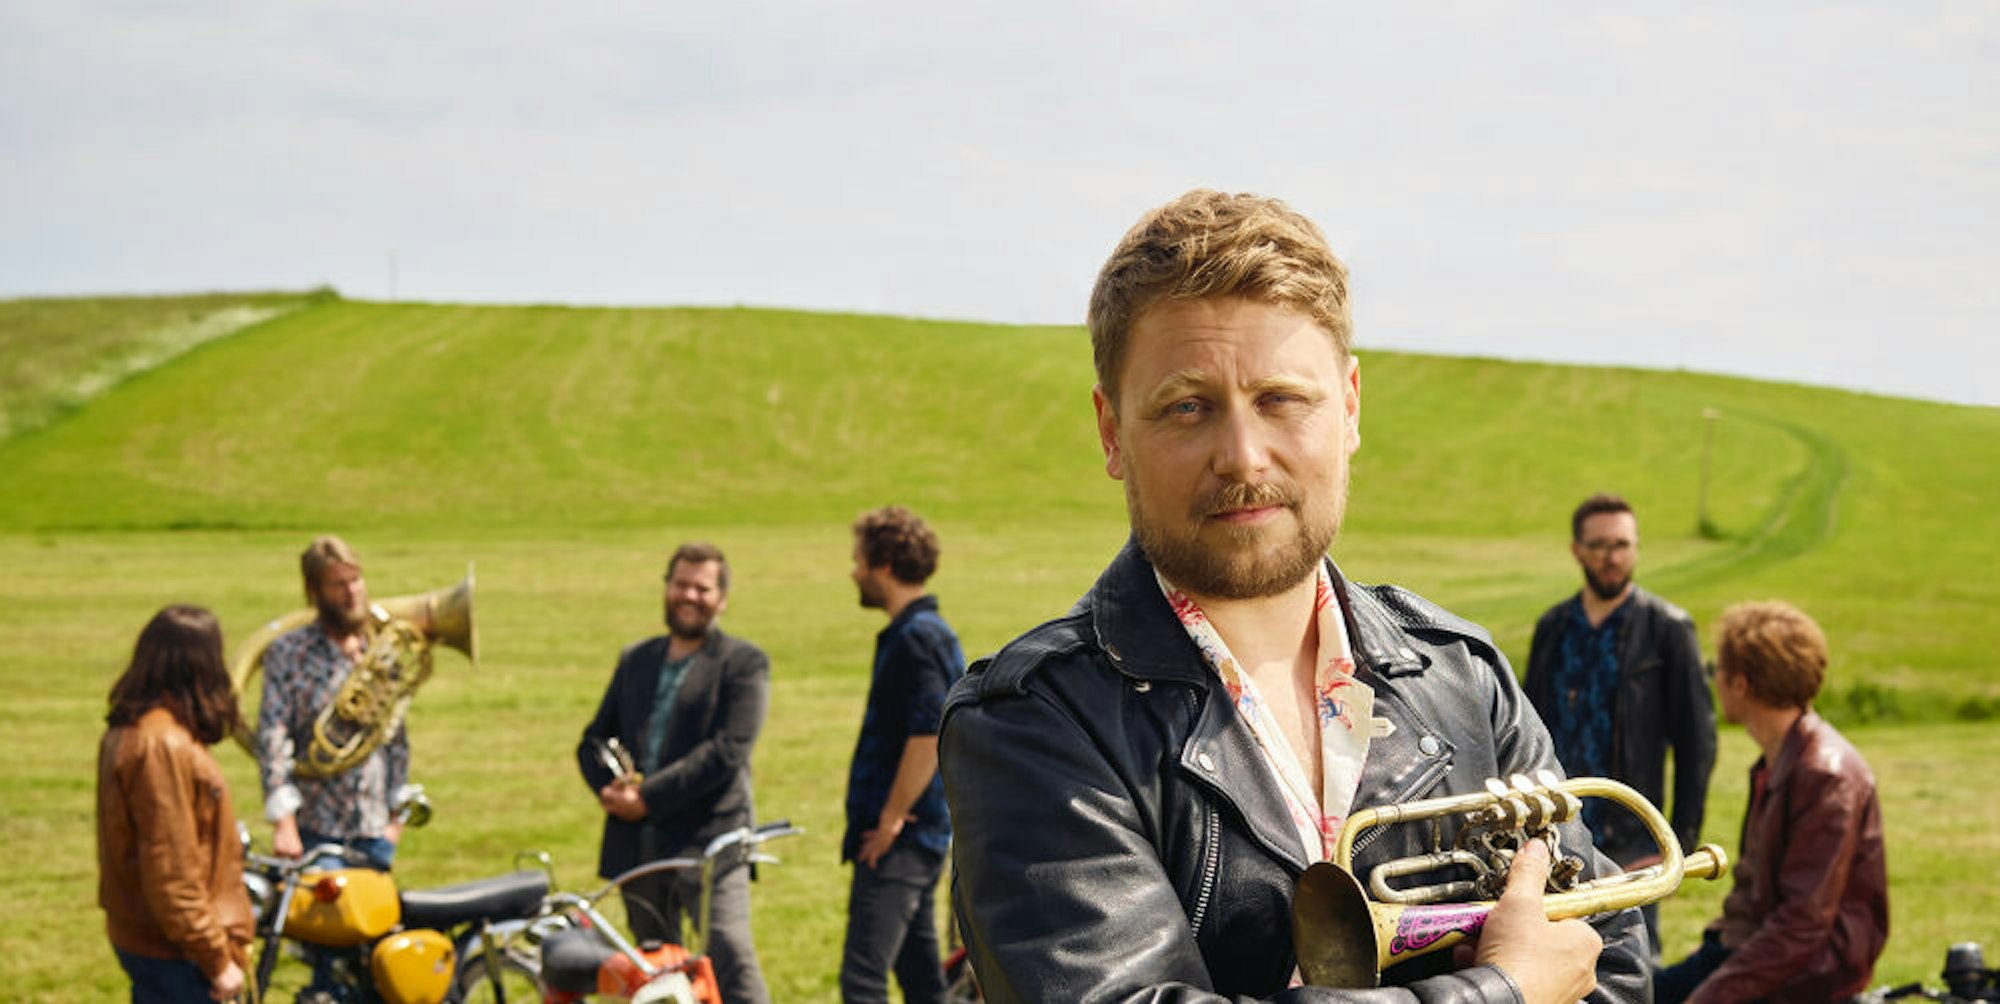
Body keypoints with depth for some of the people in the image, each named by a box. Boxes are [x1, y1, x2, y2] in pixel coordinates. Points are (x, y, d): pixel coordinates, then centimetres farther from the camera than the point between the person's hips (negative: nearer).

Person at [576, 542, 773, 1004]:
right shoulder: (635, 660, 19)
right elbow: (594, 738, 17)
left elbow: (728, 750, -11)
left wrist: (649, 798, -16)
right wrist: (609, 787, -6)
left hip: (708, 843, -6)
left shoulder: (744, 663, 0)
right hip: (637, 845, 6)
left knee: (732, 962, -17)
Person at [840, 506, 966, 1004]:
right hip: (914, 836, 11)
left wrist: (891, 819, -17)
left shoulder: (919, 637, -15)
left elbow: (929, 736, -23)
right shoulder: (917, 633, 17)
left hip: (900, 840, -11)